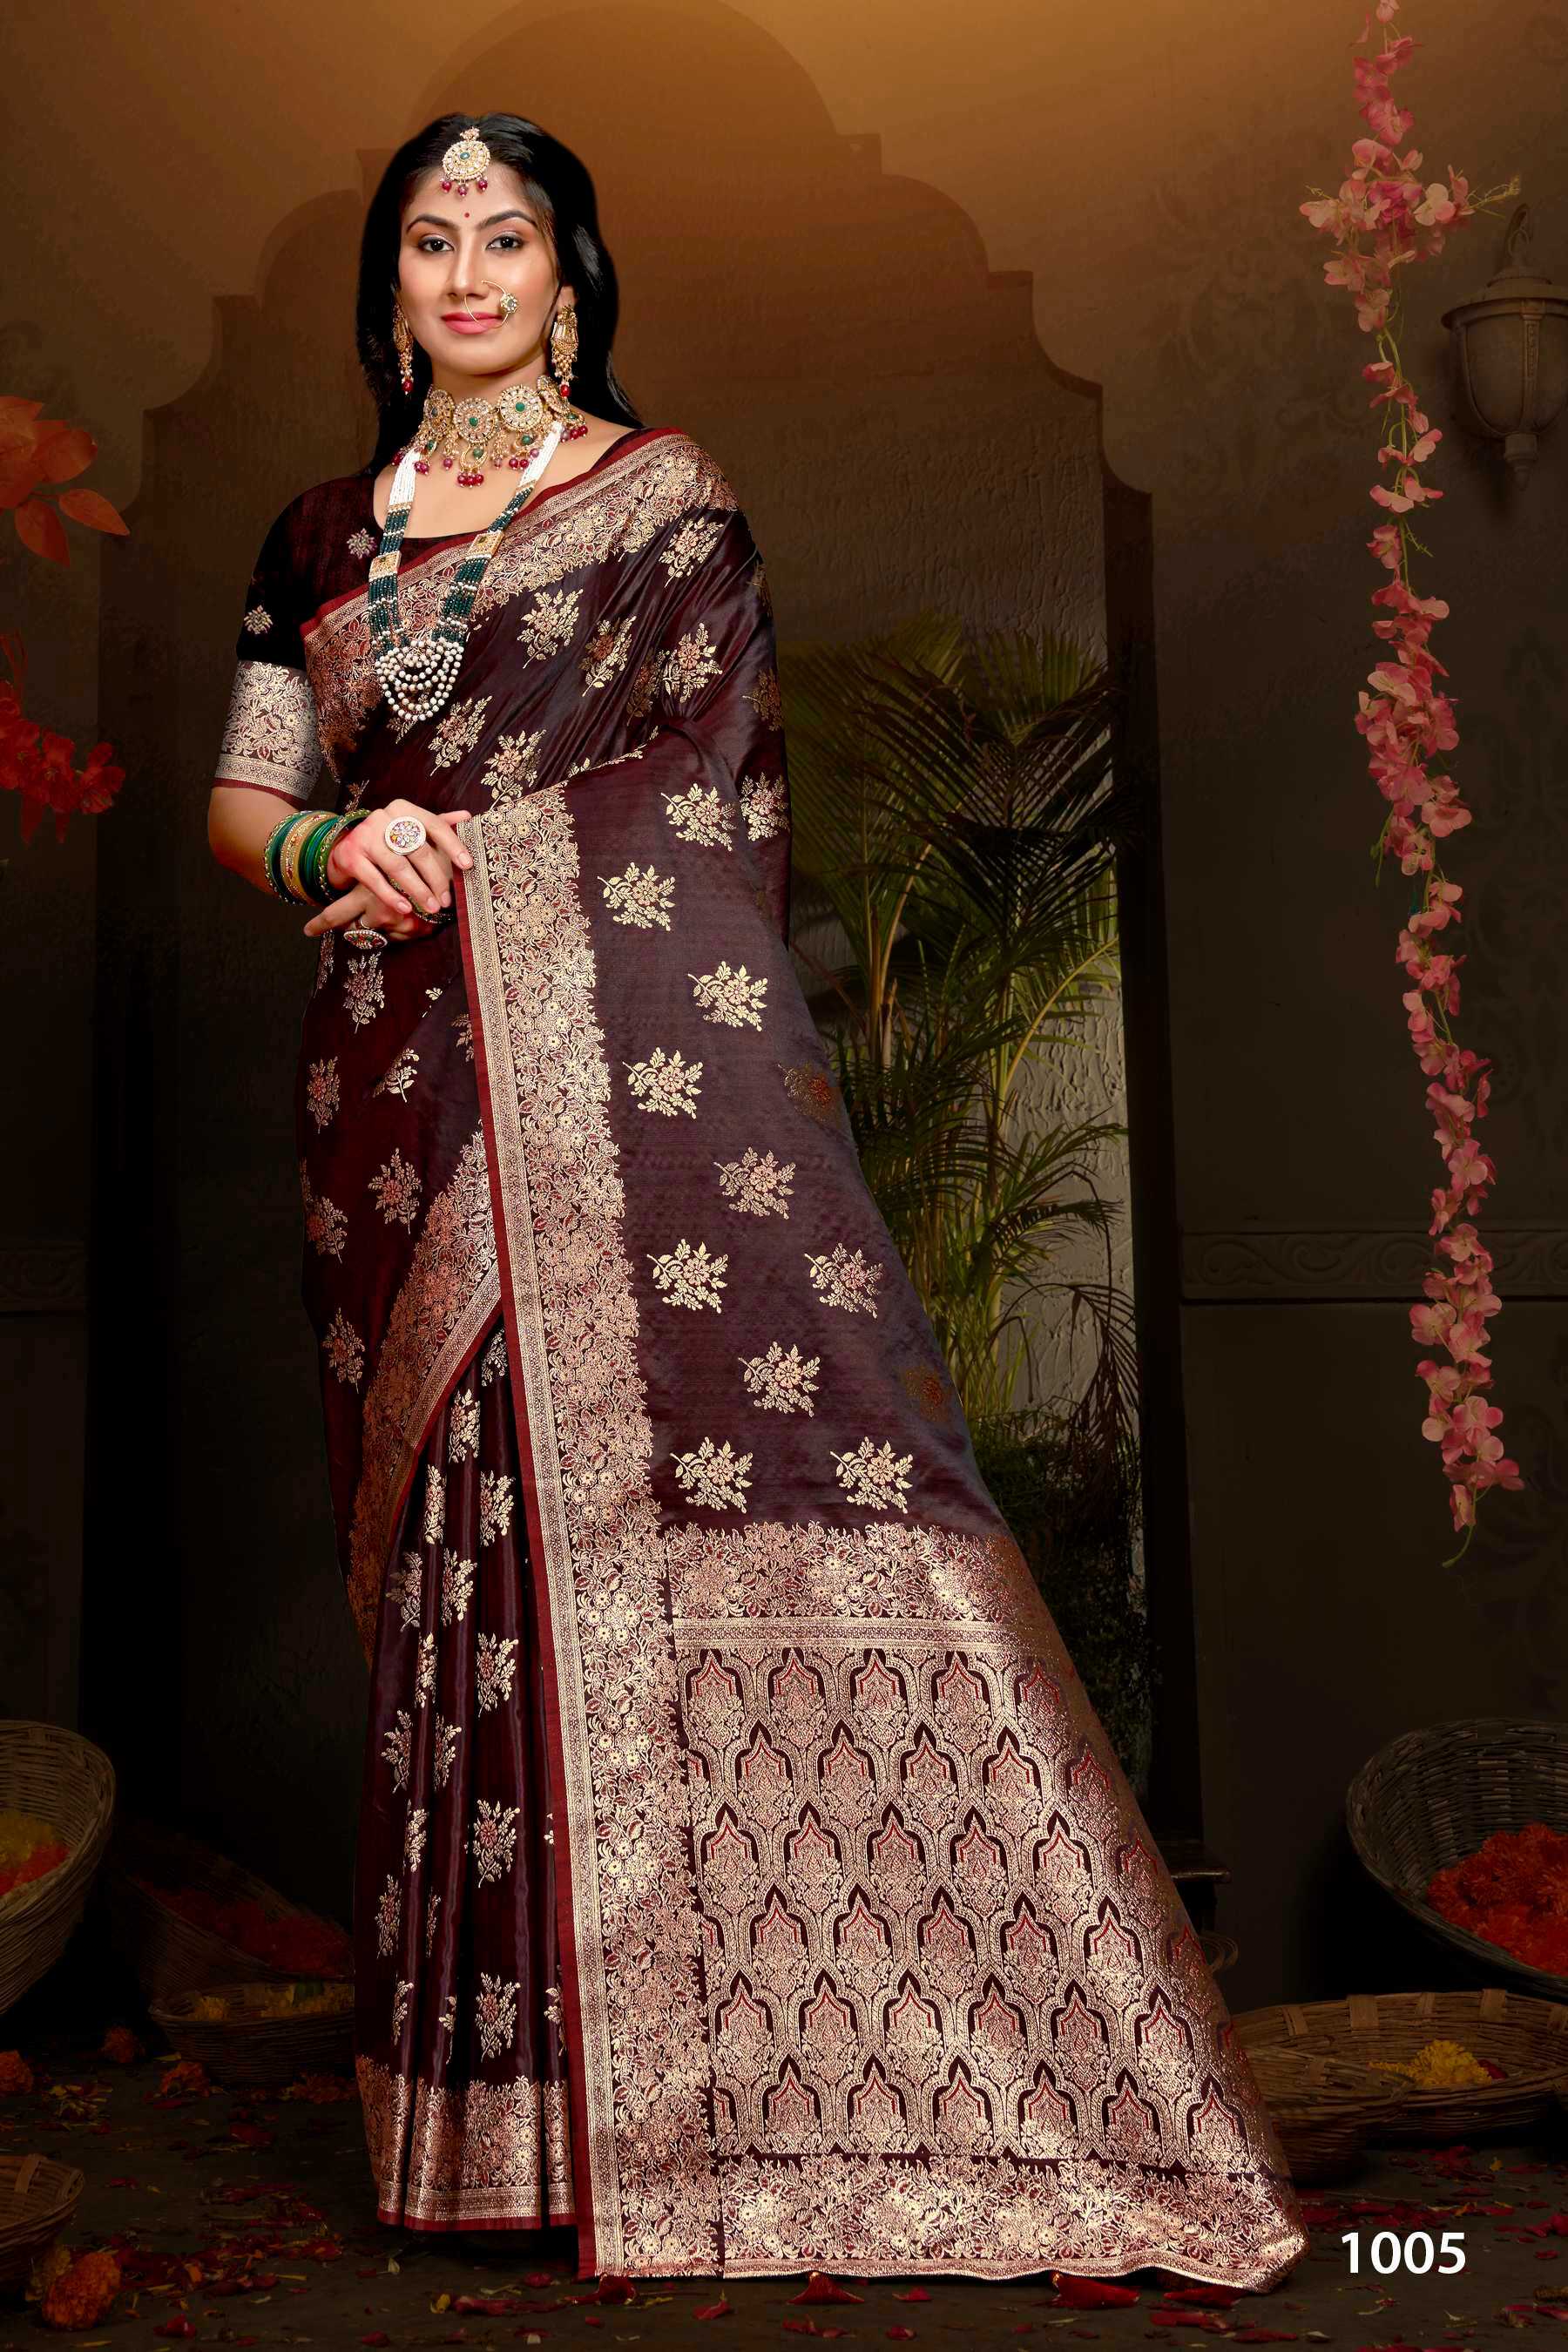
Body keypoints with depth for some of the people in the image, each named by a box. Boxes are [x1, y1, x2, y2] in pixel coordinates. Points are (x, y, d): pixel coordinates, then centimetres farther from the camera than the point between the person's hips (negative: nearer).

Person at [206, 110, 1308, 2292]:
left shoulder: (665, 489, 9)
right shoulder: (323, 532, 19)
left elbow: (693, 765, -2)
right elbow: (241, 798, 14)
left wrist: (451, 850, -6)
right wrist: (334, 848, -8)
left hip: (643, 1056, -3)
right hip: (409, 1088, 4)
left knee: (753, 1490, -12)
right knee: (466, 1534, 2)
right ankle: (509, 2090, 11)